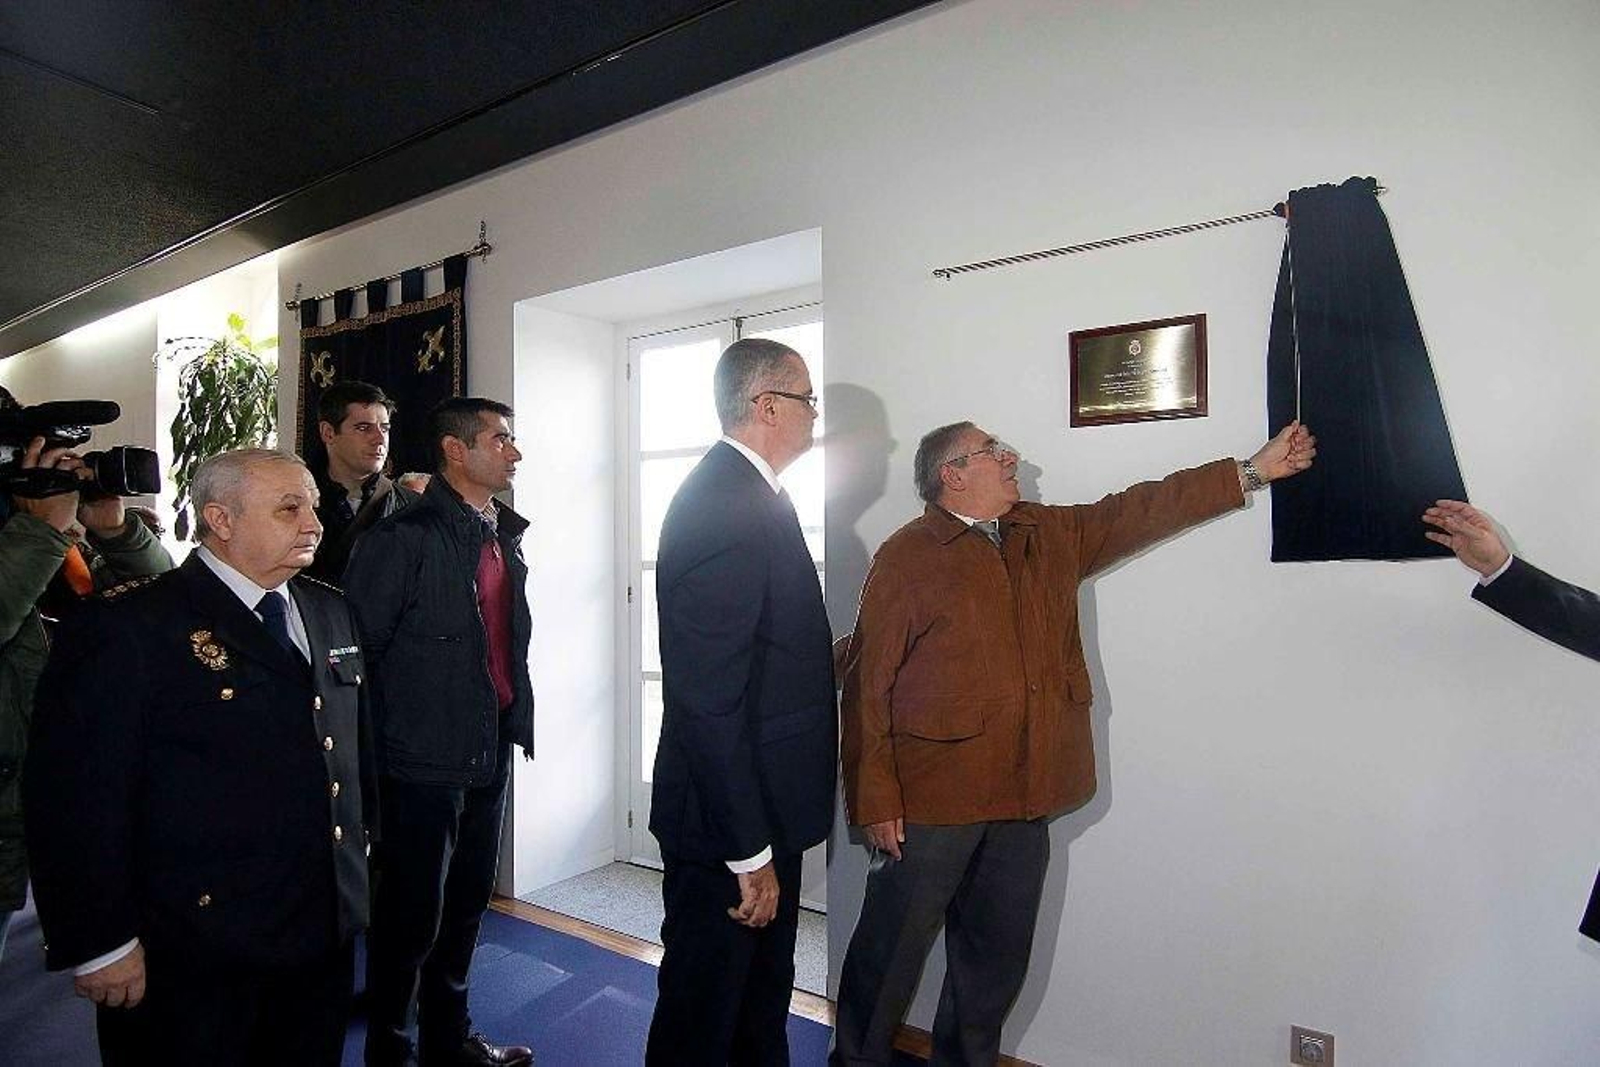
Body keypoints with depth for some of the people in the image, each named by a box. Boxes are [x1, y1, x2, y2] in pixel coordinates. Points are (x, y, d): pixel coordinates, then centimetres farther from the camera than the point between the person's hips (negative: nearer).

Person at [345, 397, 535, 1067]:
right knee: (411, 917, 8)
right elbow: (354, 647, -13)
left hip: (490, 756, 7)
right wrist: (377, 752, -8)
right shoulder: (403, 538, -14)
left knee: (466, 905, 20)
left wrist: (514, 721, 11)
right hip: (424, 762, -7)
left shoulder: (505, 536, 9)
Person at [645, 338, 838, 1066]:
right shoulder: (726, 507, -24)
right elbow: (709, 701, -27)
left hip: (759, 807, 10)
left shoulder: (748, 493, 8)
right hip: (729, 817, -10)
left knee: (763, 995, 26)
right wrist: (749, 853, -22)